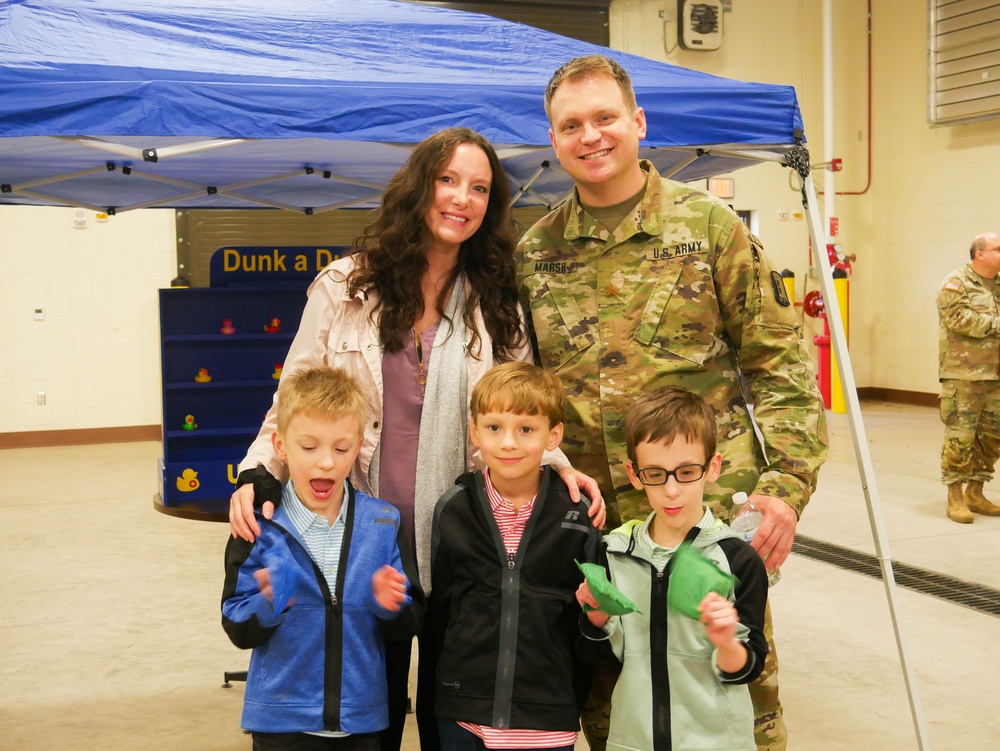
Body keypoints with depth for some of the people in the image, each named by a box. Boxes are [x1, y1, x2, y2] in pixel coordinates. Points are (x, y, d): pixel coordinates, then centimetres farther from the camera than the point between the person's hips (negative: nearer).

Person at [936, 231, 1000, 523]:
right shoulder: (956, 284, -5)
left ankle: (975, 493, 22)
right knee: (960, 436, -7)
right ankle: (955, 498, 2)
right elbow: (958, 318, -19)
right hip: (963, 374, -7)